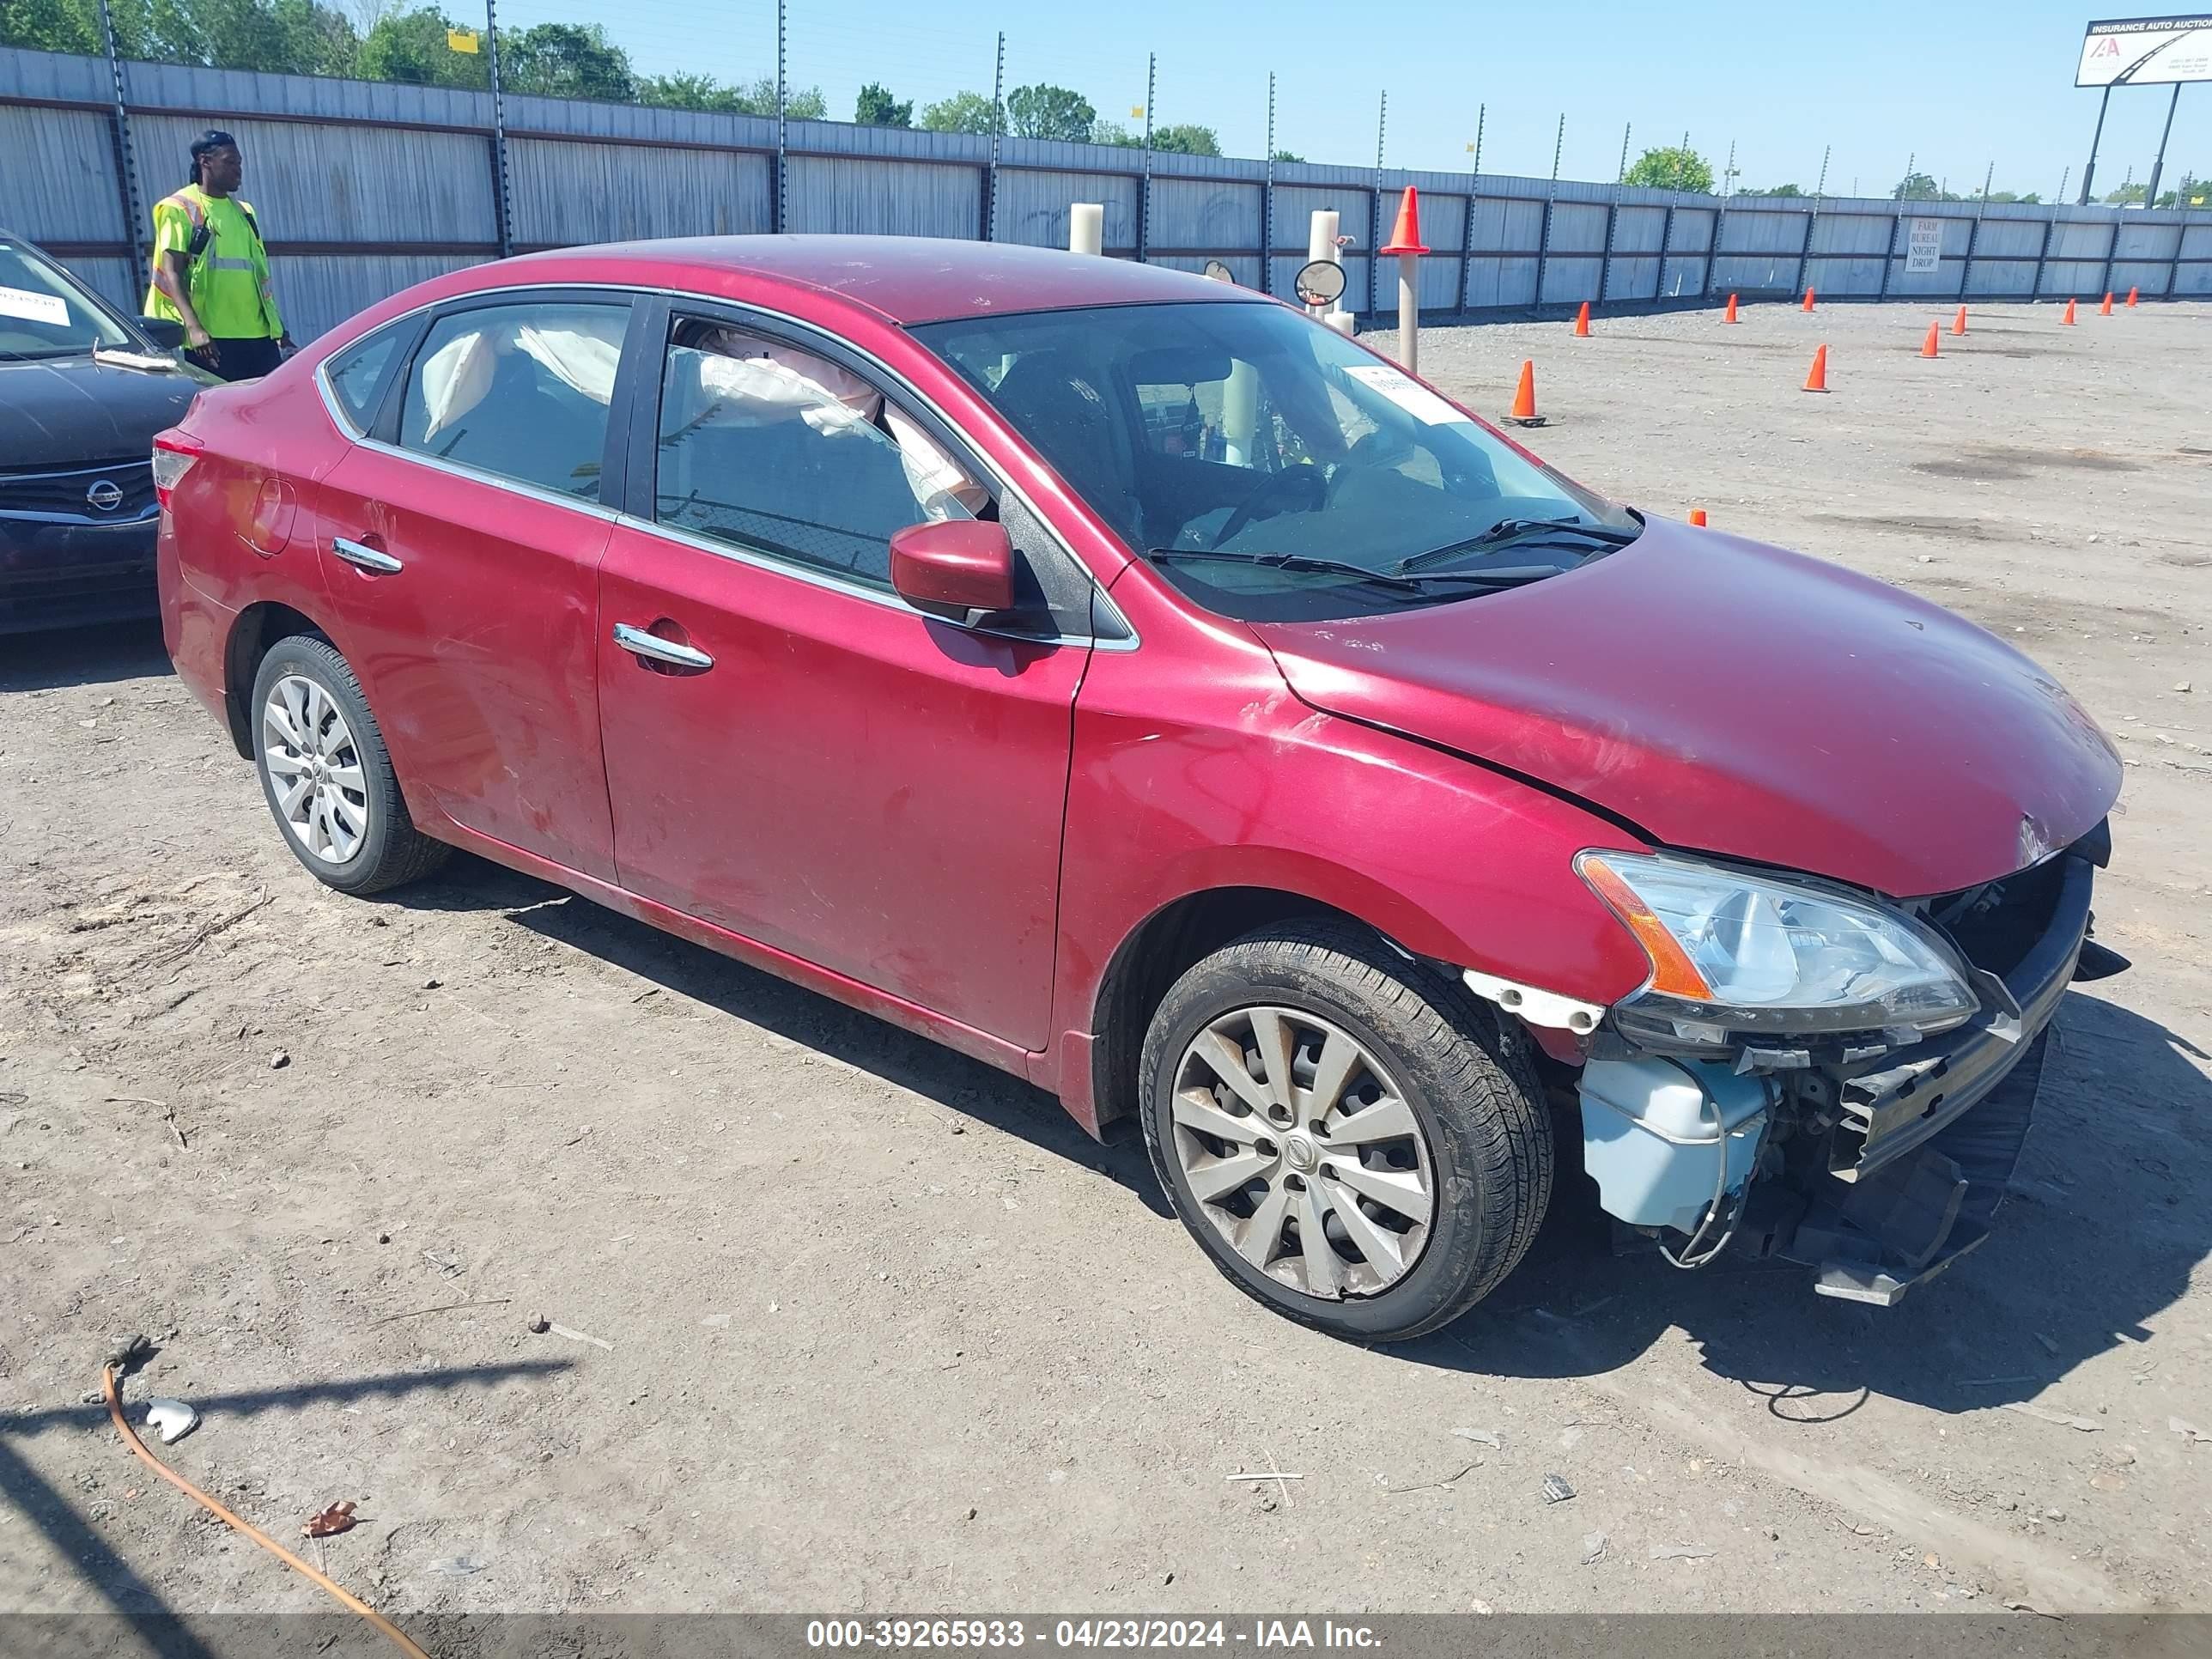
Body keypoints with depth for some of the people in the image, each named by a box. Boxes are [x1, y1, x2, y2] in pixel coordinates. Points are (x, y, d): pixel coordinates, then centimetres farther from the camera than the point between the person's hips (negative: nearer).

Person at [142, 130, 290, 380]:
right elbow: (172, 273, -9)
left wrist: (278, 327, 18)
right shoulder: (180, 209, 0)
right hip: (212, 339, -6)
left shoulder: (243, 211, 18)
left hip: (259, 335, 6)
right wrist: (193, 327, -23)